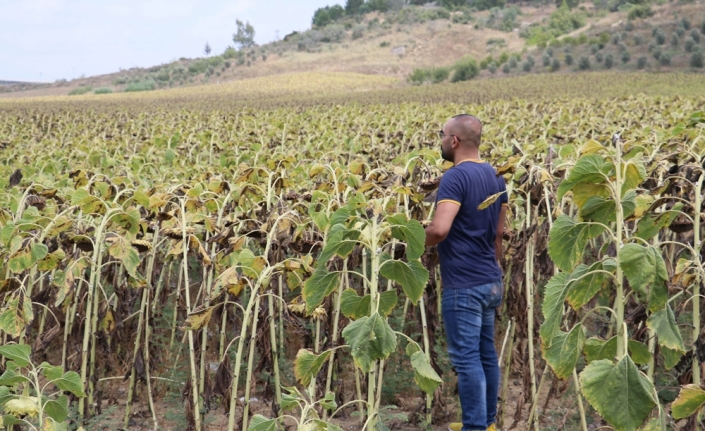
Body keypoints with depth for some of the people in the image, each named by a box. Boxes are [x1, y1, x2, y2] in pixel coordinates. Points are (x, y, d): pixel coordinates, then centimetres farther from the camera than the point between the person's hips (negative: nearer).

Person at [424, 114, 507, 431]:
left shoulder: (455, 177, -18)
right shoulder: (495, 177, 10)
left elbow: (440, 229, -30)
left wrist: (418, 242, -10)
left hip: (463, 284, -9)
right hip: (489, 280, 9)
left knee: (466, 358, -3)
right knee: (486, 353, 15)